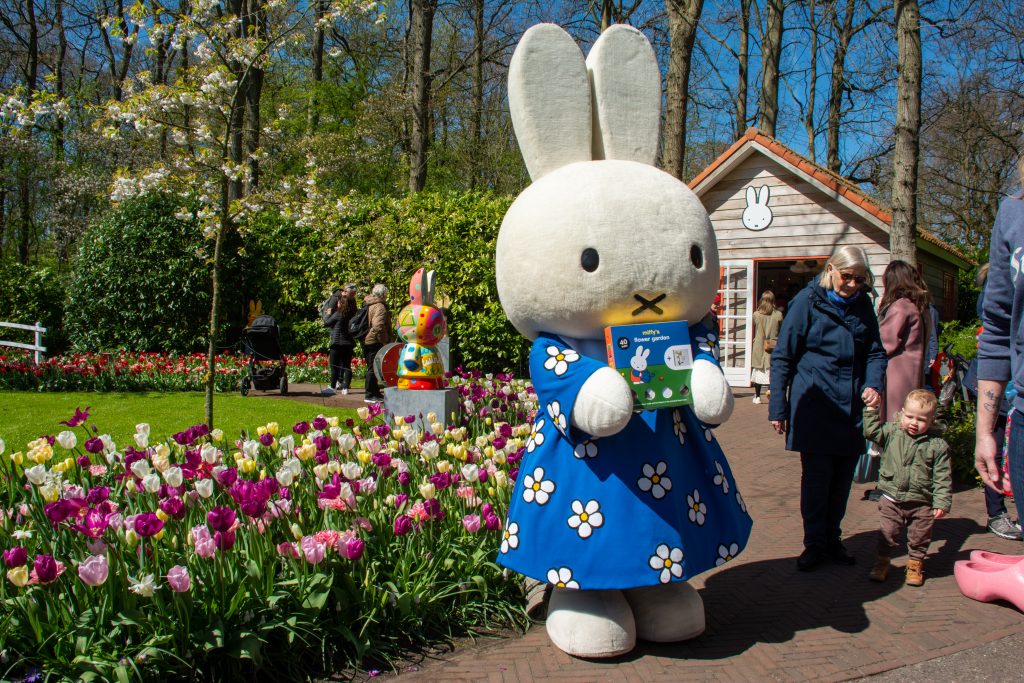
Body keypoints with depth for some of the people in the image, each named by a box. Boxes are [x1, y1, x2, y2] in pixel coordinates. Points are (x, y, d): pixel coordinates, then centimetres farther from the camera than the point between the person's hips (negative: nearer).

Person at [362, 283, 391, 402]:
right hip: (375, 342, -10)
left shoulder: (369, 305, 16)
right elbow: (378, 326, -26)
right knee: (373, 368, -5)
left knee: (372, 368, 16)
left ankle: (375, 392, 25)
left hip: (367, 341, 10)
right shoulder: (380, 307, -15)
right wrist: (383, 341, -17)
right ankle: (370, 395, -1)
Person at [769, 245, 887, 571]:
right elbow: (782, 356, -5)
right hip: (814, 406, -4)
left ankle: (832, 540, 24)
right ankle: (814, 544, 12)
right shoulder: (808, 300, -6)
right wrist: (778, 407, -7)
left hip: (850, 407, 5)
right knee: (816, 475, -1)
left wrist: (873, 384, -7)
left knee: (843, 477, 10)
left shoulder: (863, 305, 7)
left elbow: (876, 352, 15)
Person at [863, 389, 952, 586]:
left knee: (919, 537, 14)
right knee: (887, 534, 9)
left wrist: (942, 503, -10)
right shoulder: (892, 433, -2)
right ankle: (882, 562, 24)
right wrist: (872, 409, -12)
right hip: (892, 499, 1)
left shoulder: (937, 446, -7)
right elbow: (872, 431, -6)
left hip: (922, 503, 0)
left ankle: (915, 564, 33)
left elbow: (942, 478, -6)